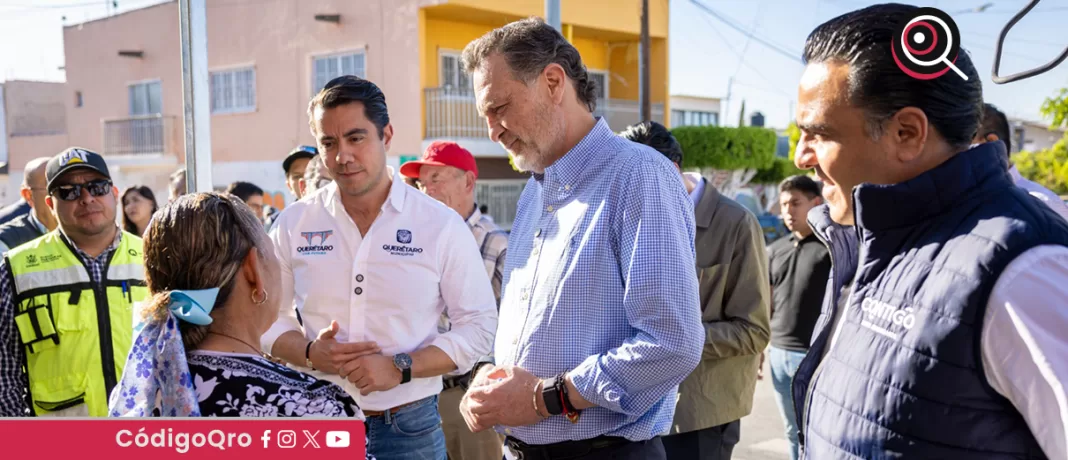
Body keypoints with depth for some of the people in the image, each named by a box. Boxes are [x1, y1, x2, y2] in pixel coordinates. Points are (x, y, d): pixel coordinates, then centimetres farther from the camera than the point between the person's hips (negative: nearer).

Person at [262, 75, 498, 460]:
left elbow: (478, 325, -5)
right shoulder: (293, 224, 0)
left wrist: (401, 367, -17)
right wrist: (309, 353, -13)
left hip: (409, 425, -1)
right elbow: (270, 317, 7)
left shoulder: (442, 225, -6)